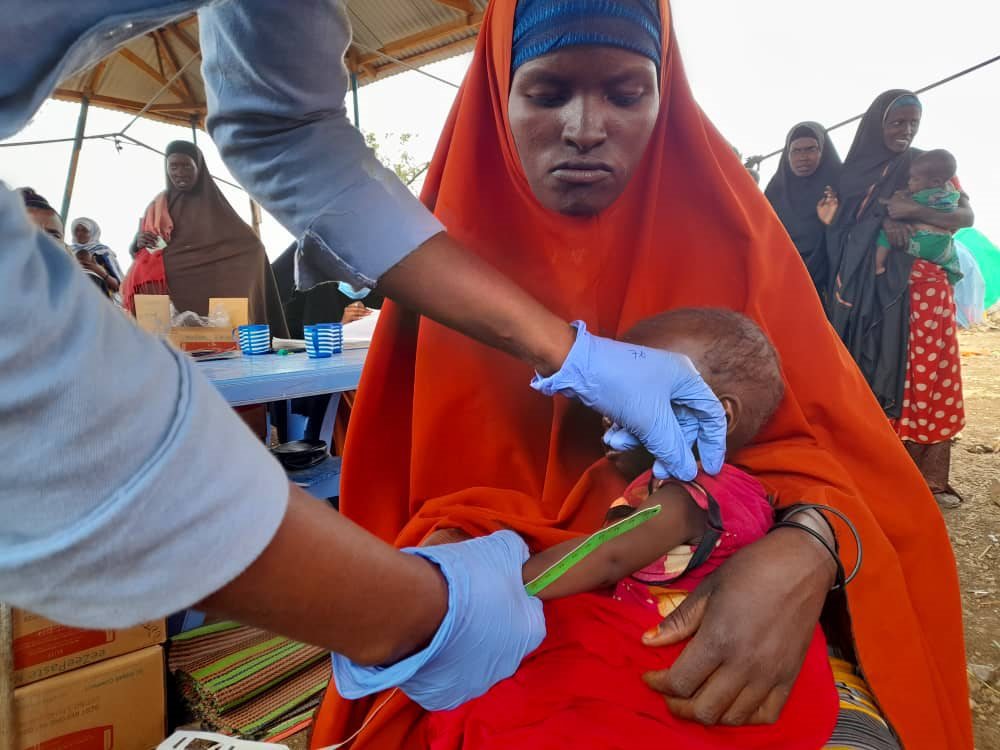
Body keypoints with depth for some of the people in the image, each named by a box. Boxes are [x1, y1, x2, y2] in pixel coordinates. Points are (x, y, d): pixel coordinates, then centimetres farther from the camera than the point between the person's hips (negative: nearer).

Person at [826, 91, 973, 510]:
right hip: (869, 286, 1)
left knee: (927, 374, -6)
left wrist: (912, 211, -16)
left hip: (922, 284, 0)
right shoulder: (856, 169, 13)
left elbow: (966, 216, 0)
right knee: (874, 374, -2)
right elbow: (843, 221, 4)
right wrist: (883, 220, -15)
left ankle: (928, 476, -4)